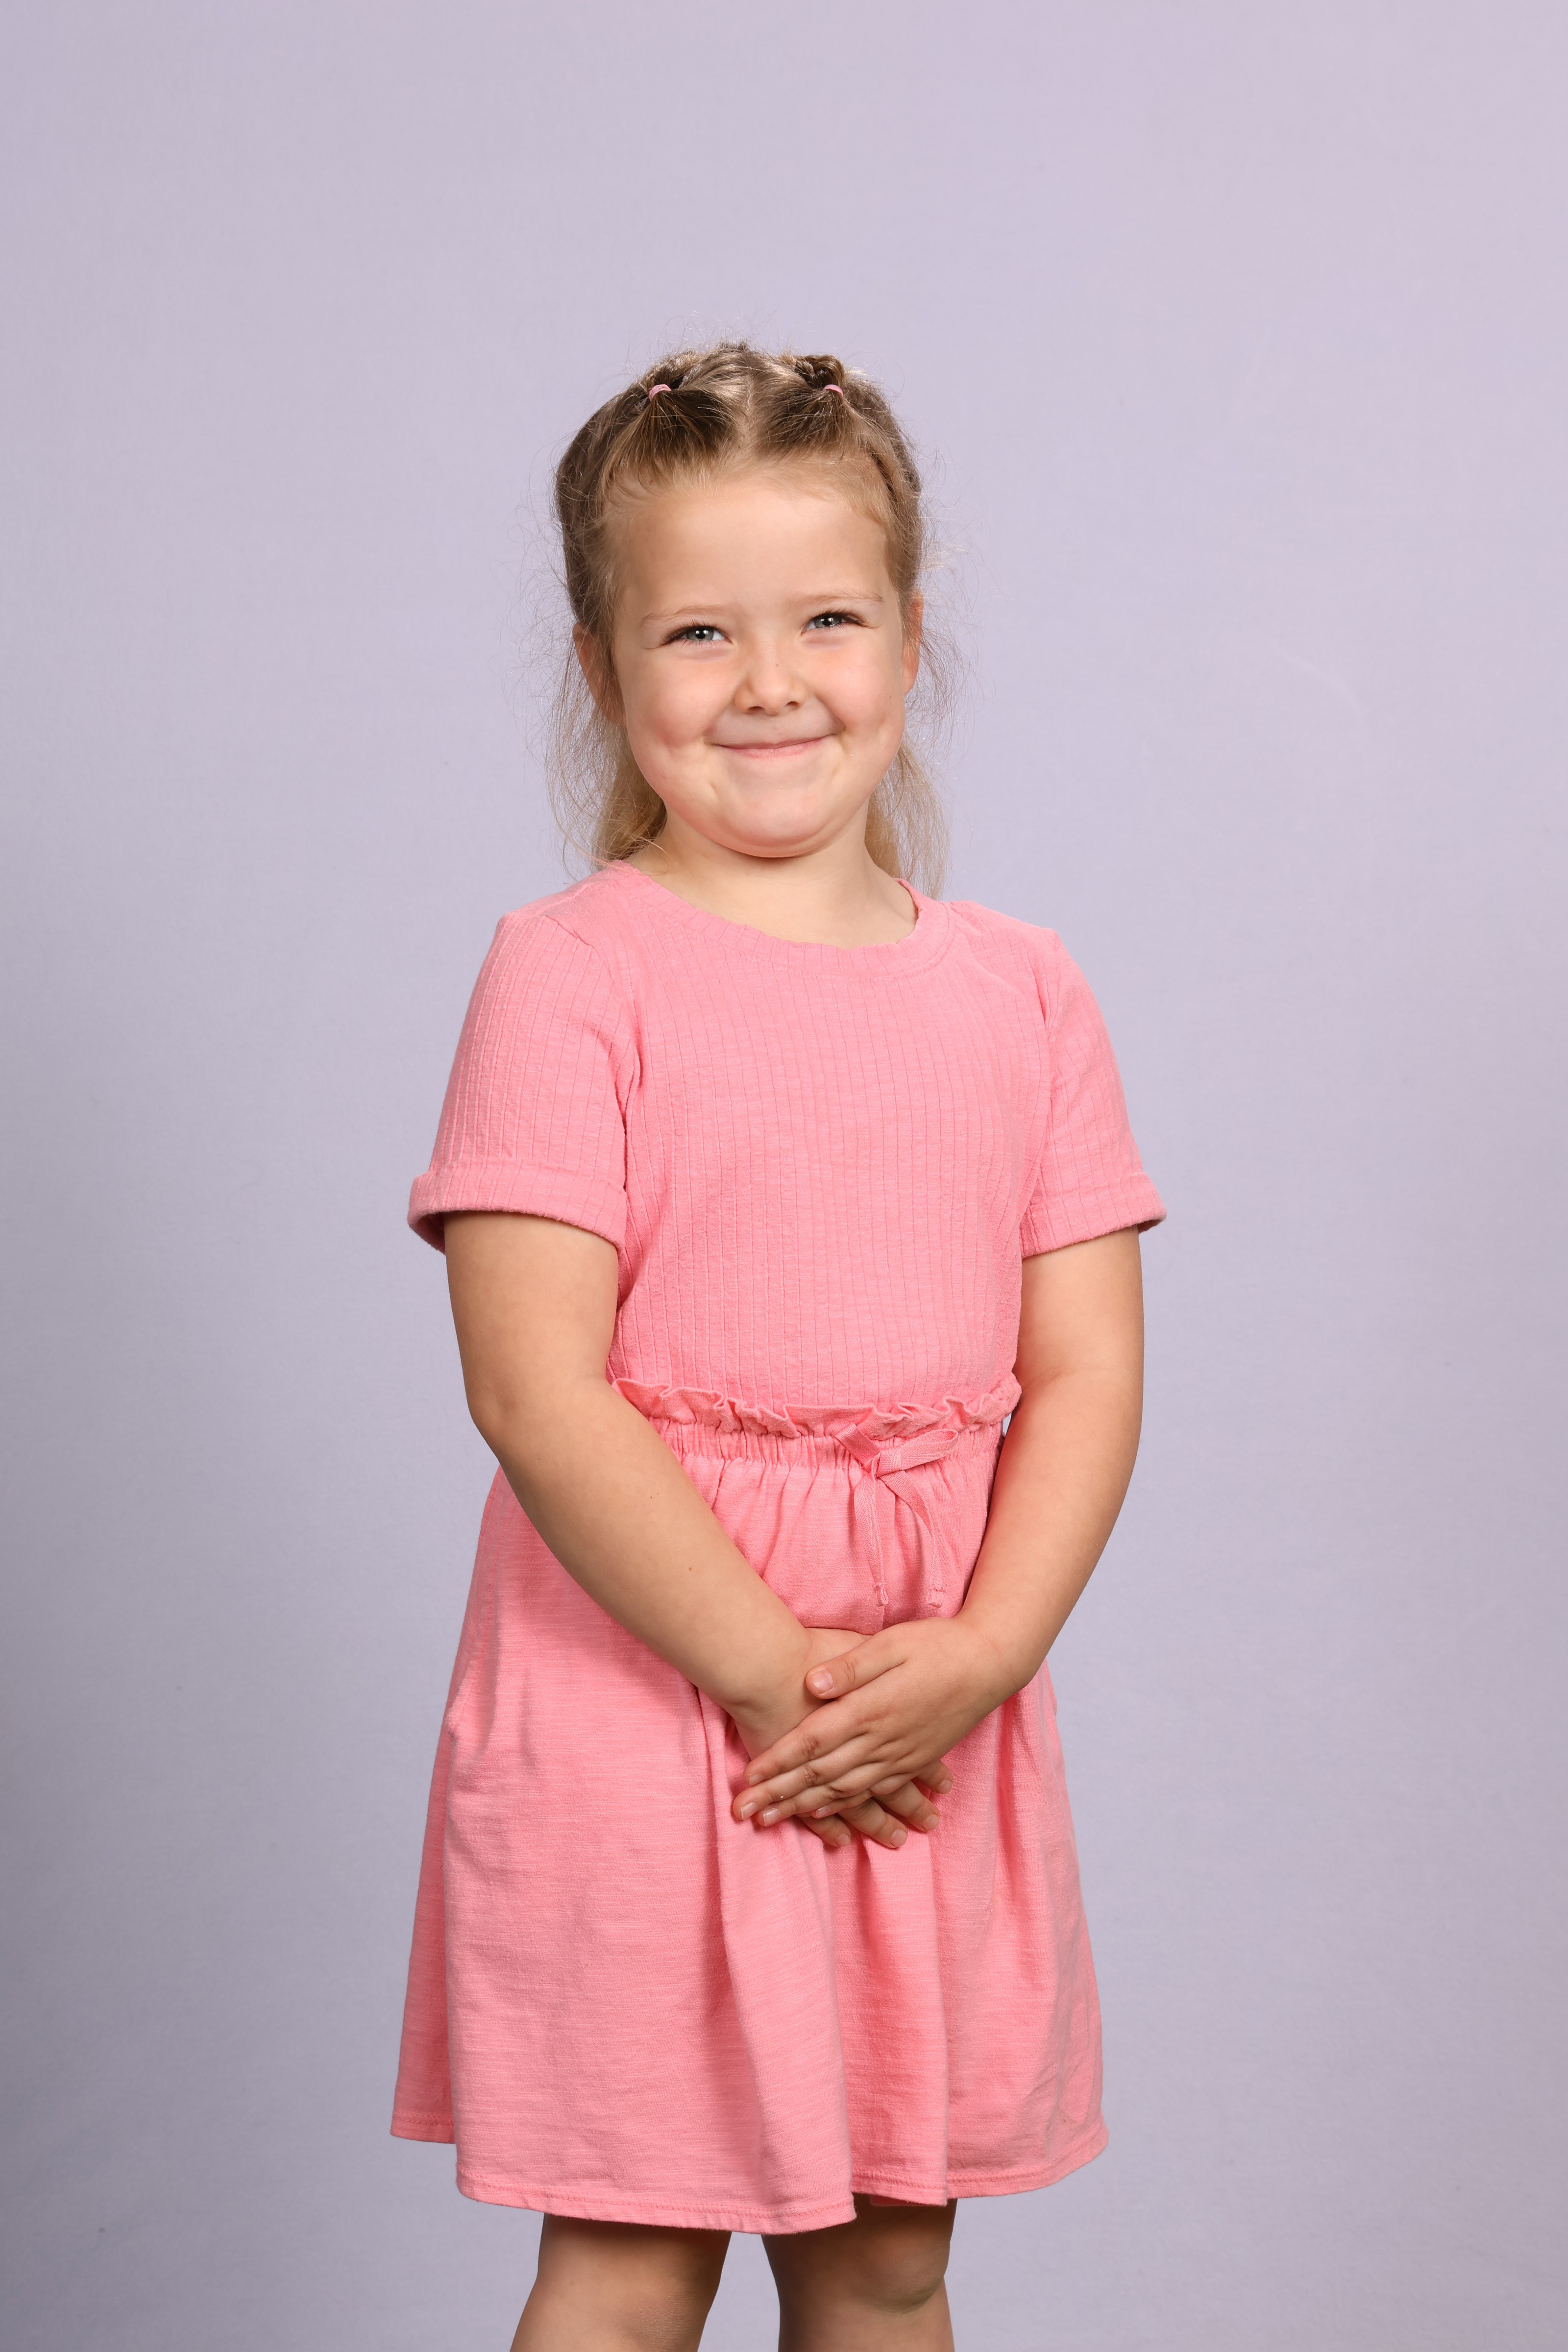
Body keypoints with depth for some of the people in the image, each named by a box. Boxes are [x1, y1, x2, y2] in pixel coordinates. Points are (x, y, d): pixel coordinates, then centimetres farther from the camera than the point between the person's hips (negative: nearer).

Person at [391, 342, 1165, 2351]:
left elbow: (1088, 1367, 3)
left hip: (937, 1731, 4)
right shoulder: (567, 980, -8)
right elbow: (536, 1387, -14)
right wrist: (775, 1672, -16)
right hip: (639, 1698, -4)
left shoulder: (1018, 994, 6)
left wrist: (971, 1661, -11)